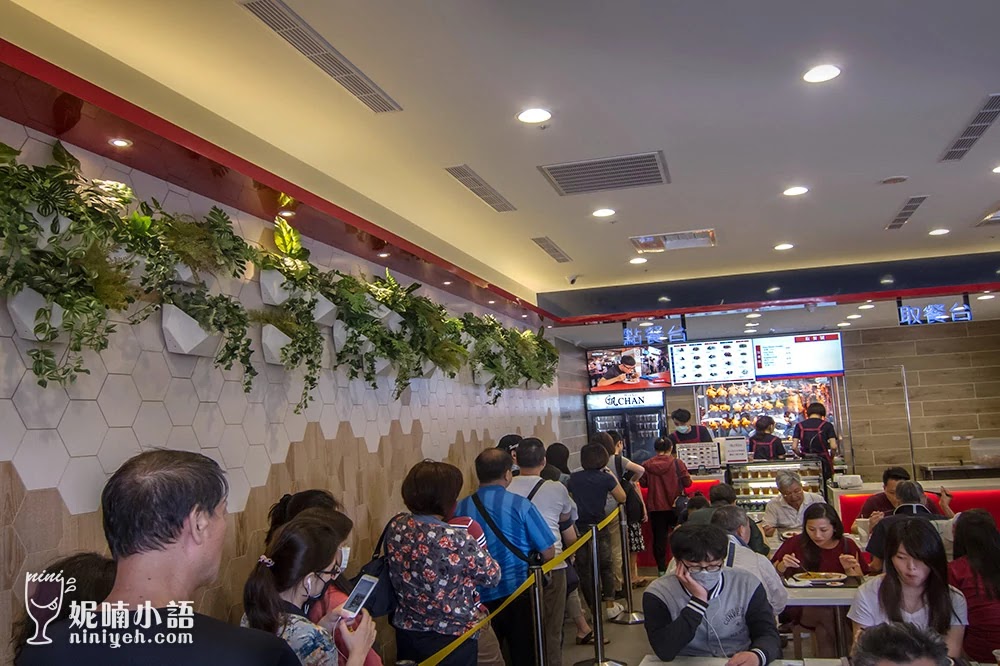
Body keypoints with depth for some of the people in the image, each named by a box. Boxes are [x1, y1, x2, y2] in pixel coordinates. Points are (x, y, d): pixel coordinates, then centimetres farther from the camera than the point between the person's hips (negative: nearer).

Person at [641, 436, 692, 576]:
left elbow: (643, 483, 2)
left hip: (655, 506, 1)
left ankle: (661, 568, 13)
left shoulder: (647, 465, -7)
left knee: (659, 536, 9)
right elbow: (687, 482, -9)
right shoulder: (677, 463, -11)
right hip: (674, 505, -1)